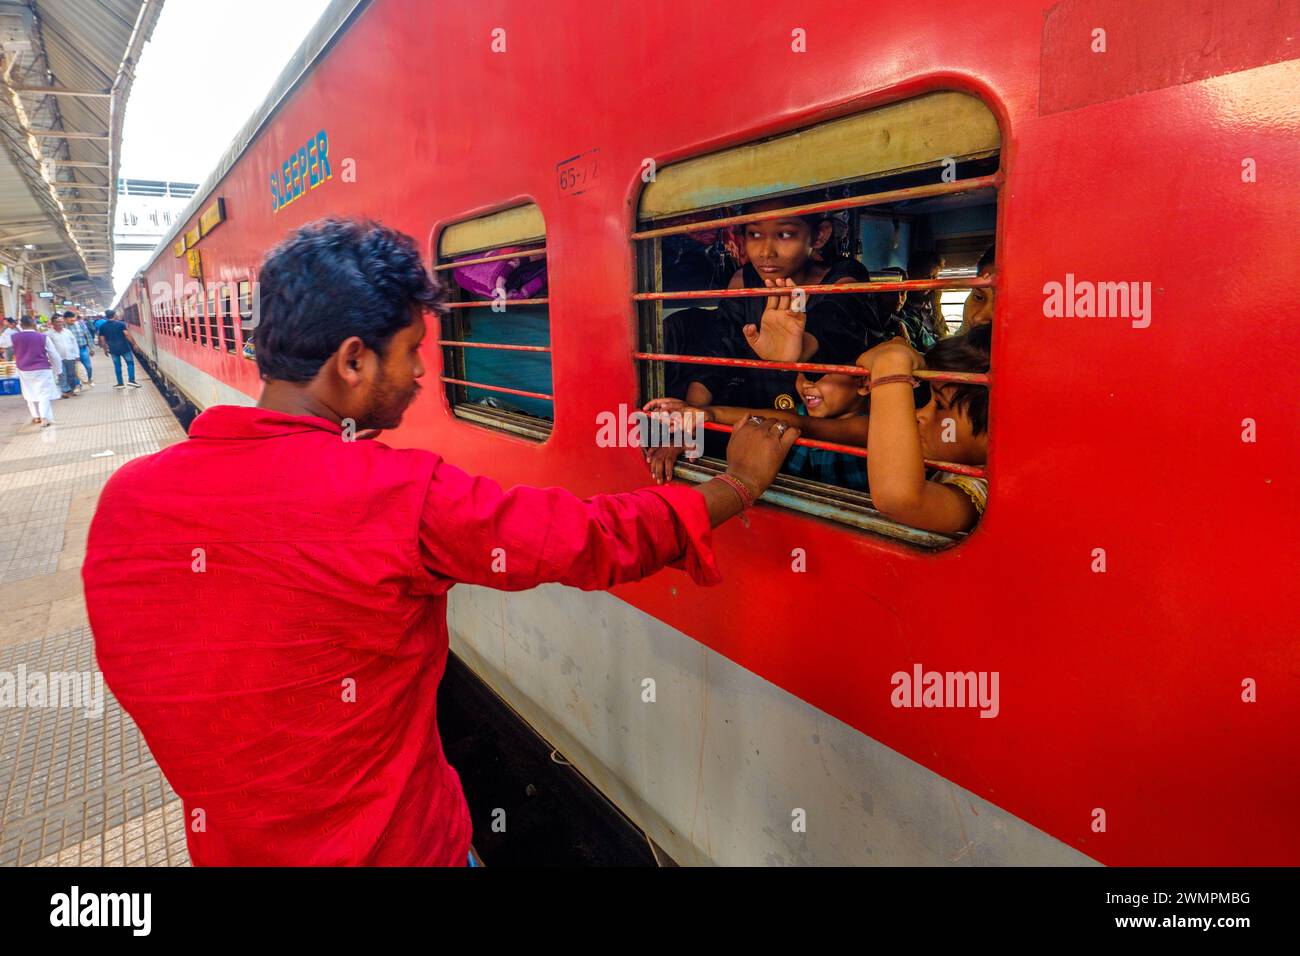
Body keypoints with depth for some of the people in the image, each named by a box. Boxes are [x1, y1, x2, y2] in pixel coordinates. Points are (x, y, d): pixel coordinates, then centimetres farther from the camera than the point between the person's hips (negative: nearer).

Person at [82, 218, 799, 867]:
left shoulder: (124, 498, -12)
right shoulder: (402, 497, -30)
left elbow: (136, 680, 1)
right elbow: (598, 539, -20)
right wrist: (738, 483, -5)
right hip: (401, 846, -5)